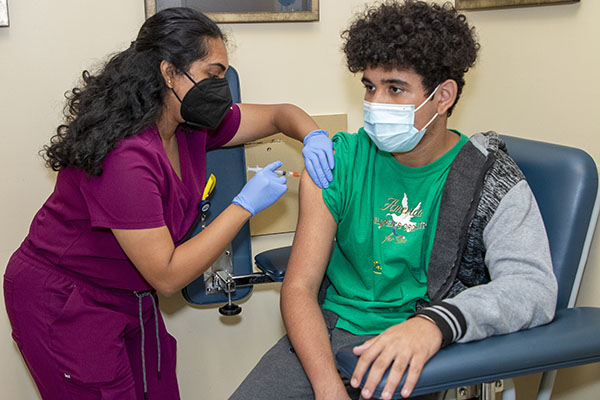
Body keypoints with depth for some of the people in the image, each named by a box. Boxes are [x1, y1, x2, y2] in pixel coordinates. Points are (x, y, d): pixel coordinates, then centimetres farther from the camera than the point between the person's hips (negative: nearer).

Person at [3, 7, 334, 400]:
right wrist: (245, 205, -26)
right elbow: (167, 276, -27)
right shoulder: (124, 157, -31)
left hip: (128, 297, 8)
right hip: (62, 304, -8)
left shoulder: (192, 125, -5)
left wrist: (314, 136, -15)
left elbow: (277, 115, 8)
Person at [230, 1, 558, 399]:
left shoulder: (491, 179, -4)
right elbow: (299, 288, -4)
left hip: (416, 352, -1)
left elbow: (534, 285, -17)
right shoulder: (338, 162, 0)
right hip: (328, 333, 2)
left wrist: (434, 323, -35)